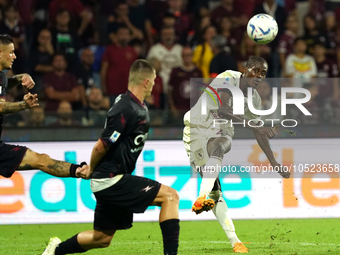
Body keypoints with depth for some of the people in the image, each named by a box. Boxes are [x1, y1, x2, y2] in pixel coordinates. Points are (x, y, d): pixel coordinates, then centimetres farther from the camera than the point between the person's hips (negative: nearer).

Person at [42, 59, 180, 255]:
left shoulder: (140, 107, 12)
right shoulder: (126, 110, -21)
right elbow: (101, 147, -18)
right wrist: (92, 170, -1)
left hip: (111, 181, 10)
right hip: (111, 180, -10)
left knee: (102, 239, 19)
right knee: (170, 196, -15)